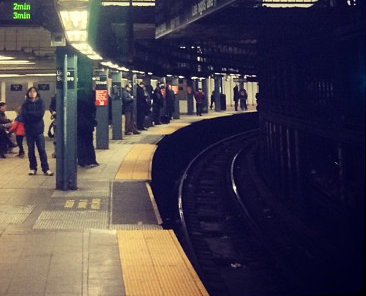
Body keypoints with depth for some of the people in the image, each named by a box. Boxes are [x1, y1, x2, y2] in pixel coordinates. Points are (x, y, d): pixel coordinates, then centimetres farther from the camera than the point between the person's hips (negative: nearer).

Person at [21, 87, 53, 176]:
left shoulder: (40, 102, 5)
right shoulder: (25, 104, 6)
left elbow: (41, 113, -10)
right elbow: (24, 115, -9)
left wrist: (30, 113, -9)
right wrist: (35, 114, -14)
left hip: (39, 129, -1)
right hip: (29, 130, 1)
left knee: (42, 149, -3)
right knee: (31, 150, 6)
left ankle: (46, 169, -2)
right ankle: (33, 168, 14)